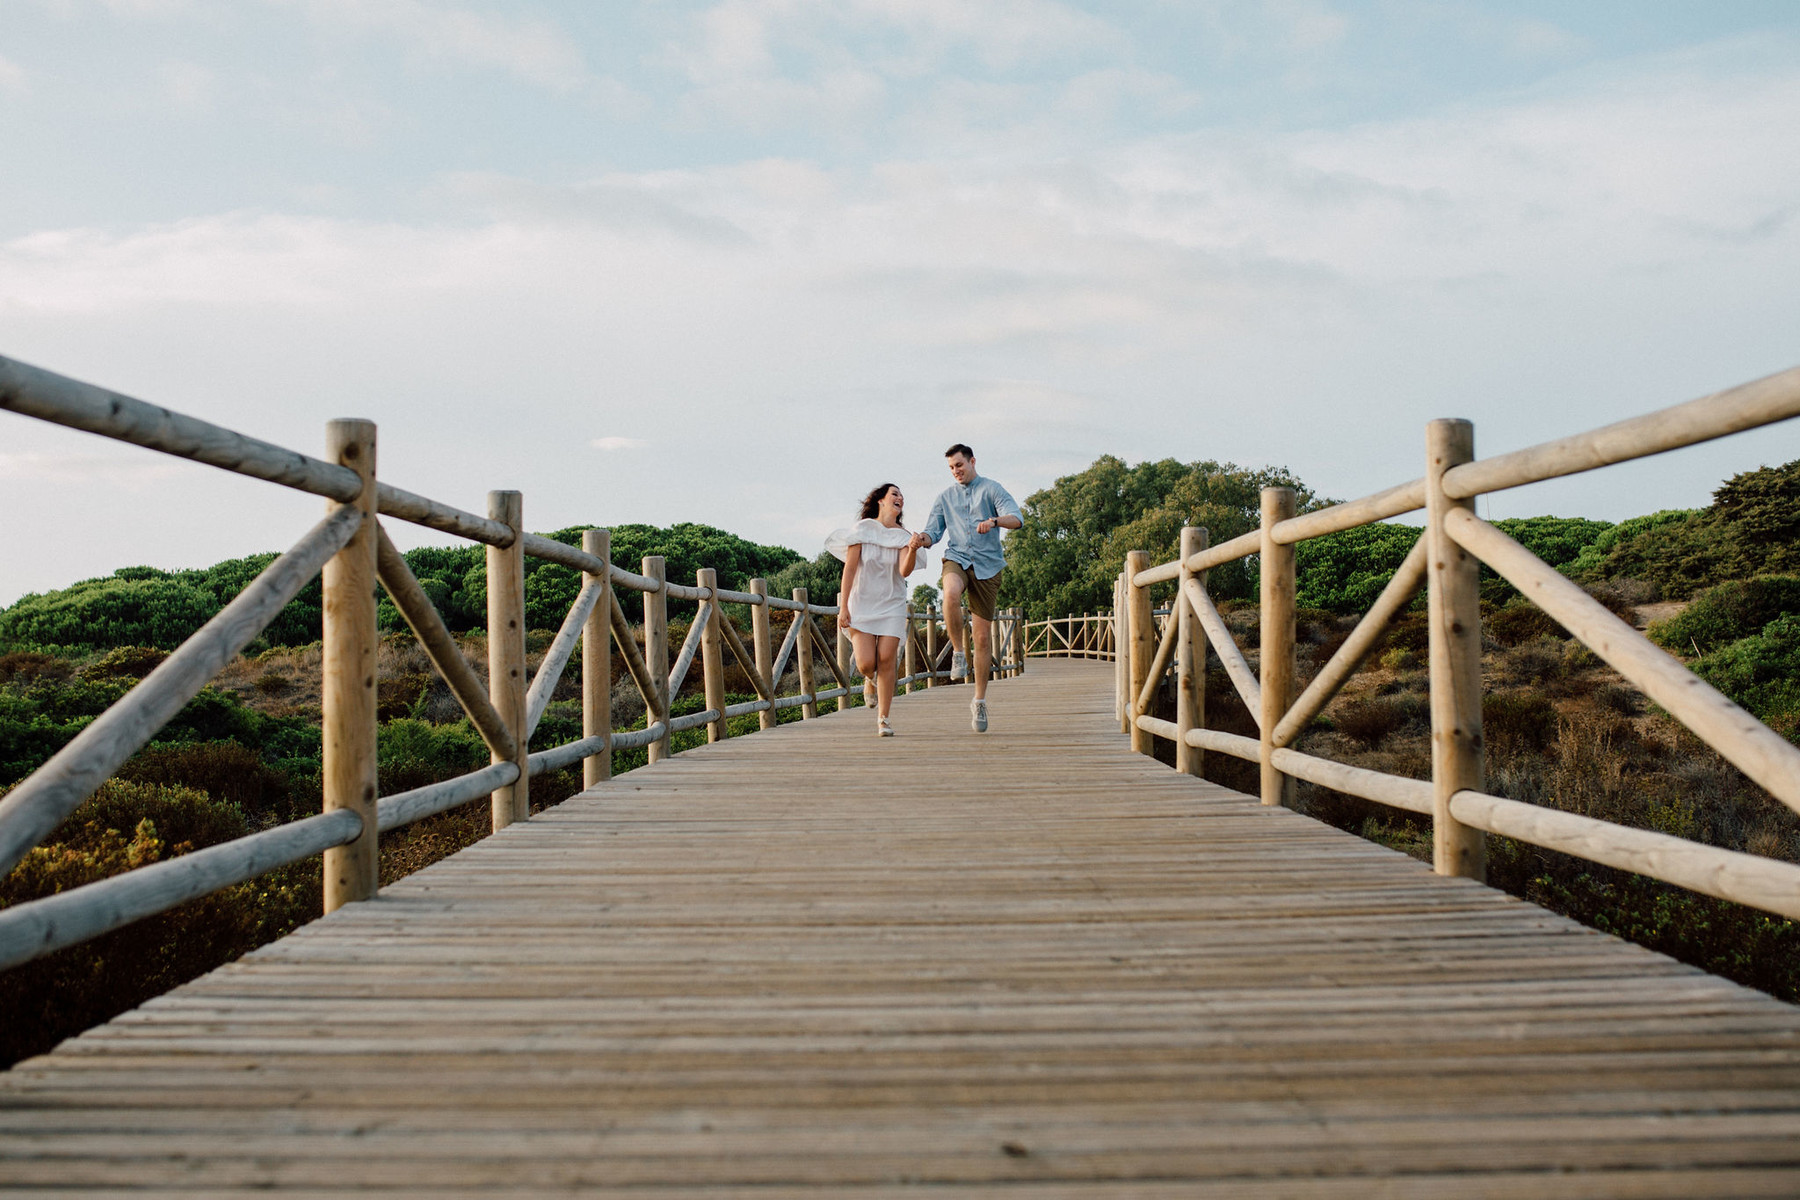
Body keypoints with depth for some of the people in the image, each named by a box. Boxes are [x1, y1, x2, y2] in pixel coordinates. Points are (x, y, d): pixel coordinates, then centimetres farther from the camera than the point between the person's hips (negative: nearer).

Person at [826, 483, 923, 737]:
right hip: (861, 602, -1)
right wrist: (843, 607, -10)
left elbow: (905, 571, -13)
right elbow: (849, 568, -5)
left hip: (892, 604, 2)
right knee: (866, 664, -10)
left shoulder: (902, 536, 2)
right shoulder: (863, 529, -3)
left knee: (886, 661, -8)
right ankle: (870, 679, 28)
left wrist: (912, 550, -34)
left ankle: (883, 718, 3)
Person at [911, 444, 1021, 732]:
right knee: (951, 594, -37)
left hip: (987, 565, -1)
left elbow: (1016, 518, -10)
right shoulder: (945, 497, 15)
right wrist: (922, 539, -12)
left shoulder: (991, 489, 4)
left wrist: (994, 520, -32)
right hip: (957, 559, 1)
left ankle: (979, 701, 12)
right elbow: (933, 531, 13)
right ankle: (958, 652, -16)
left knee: (983, 636, 1)